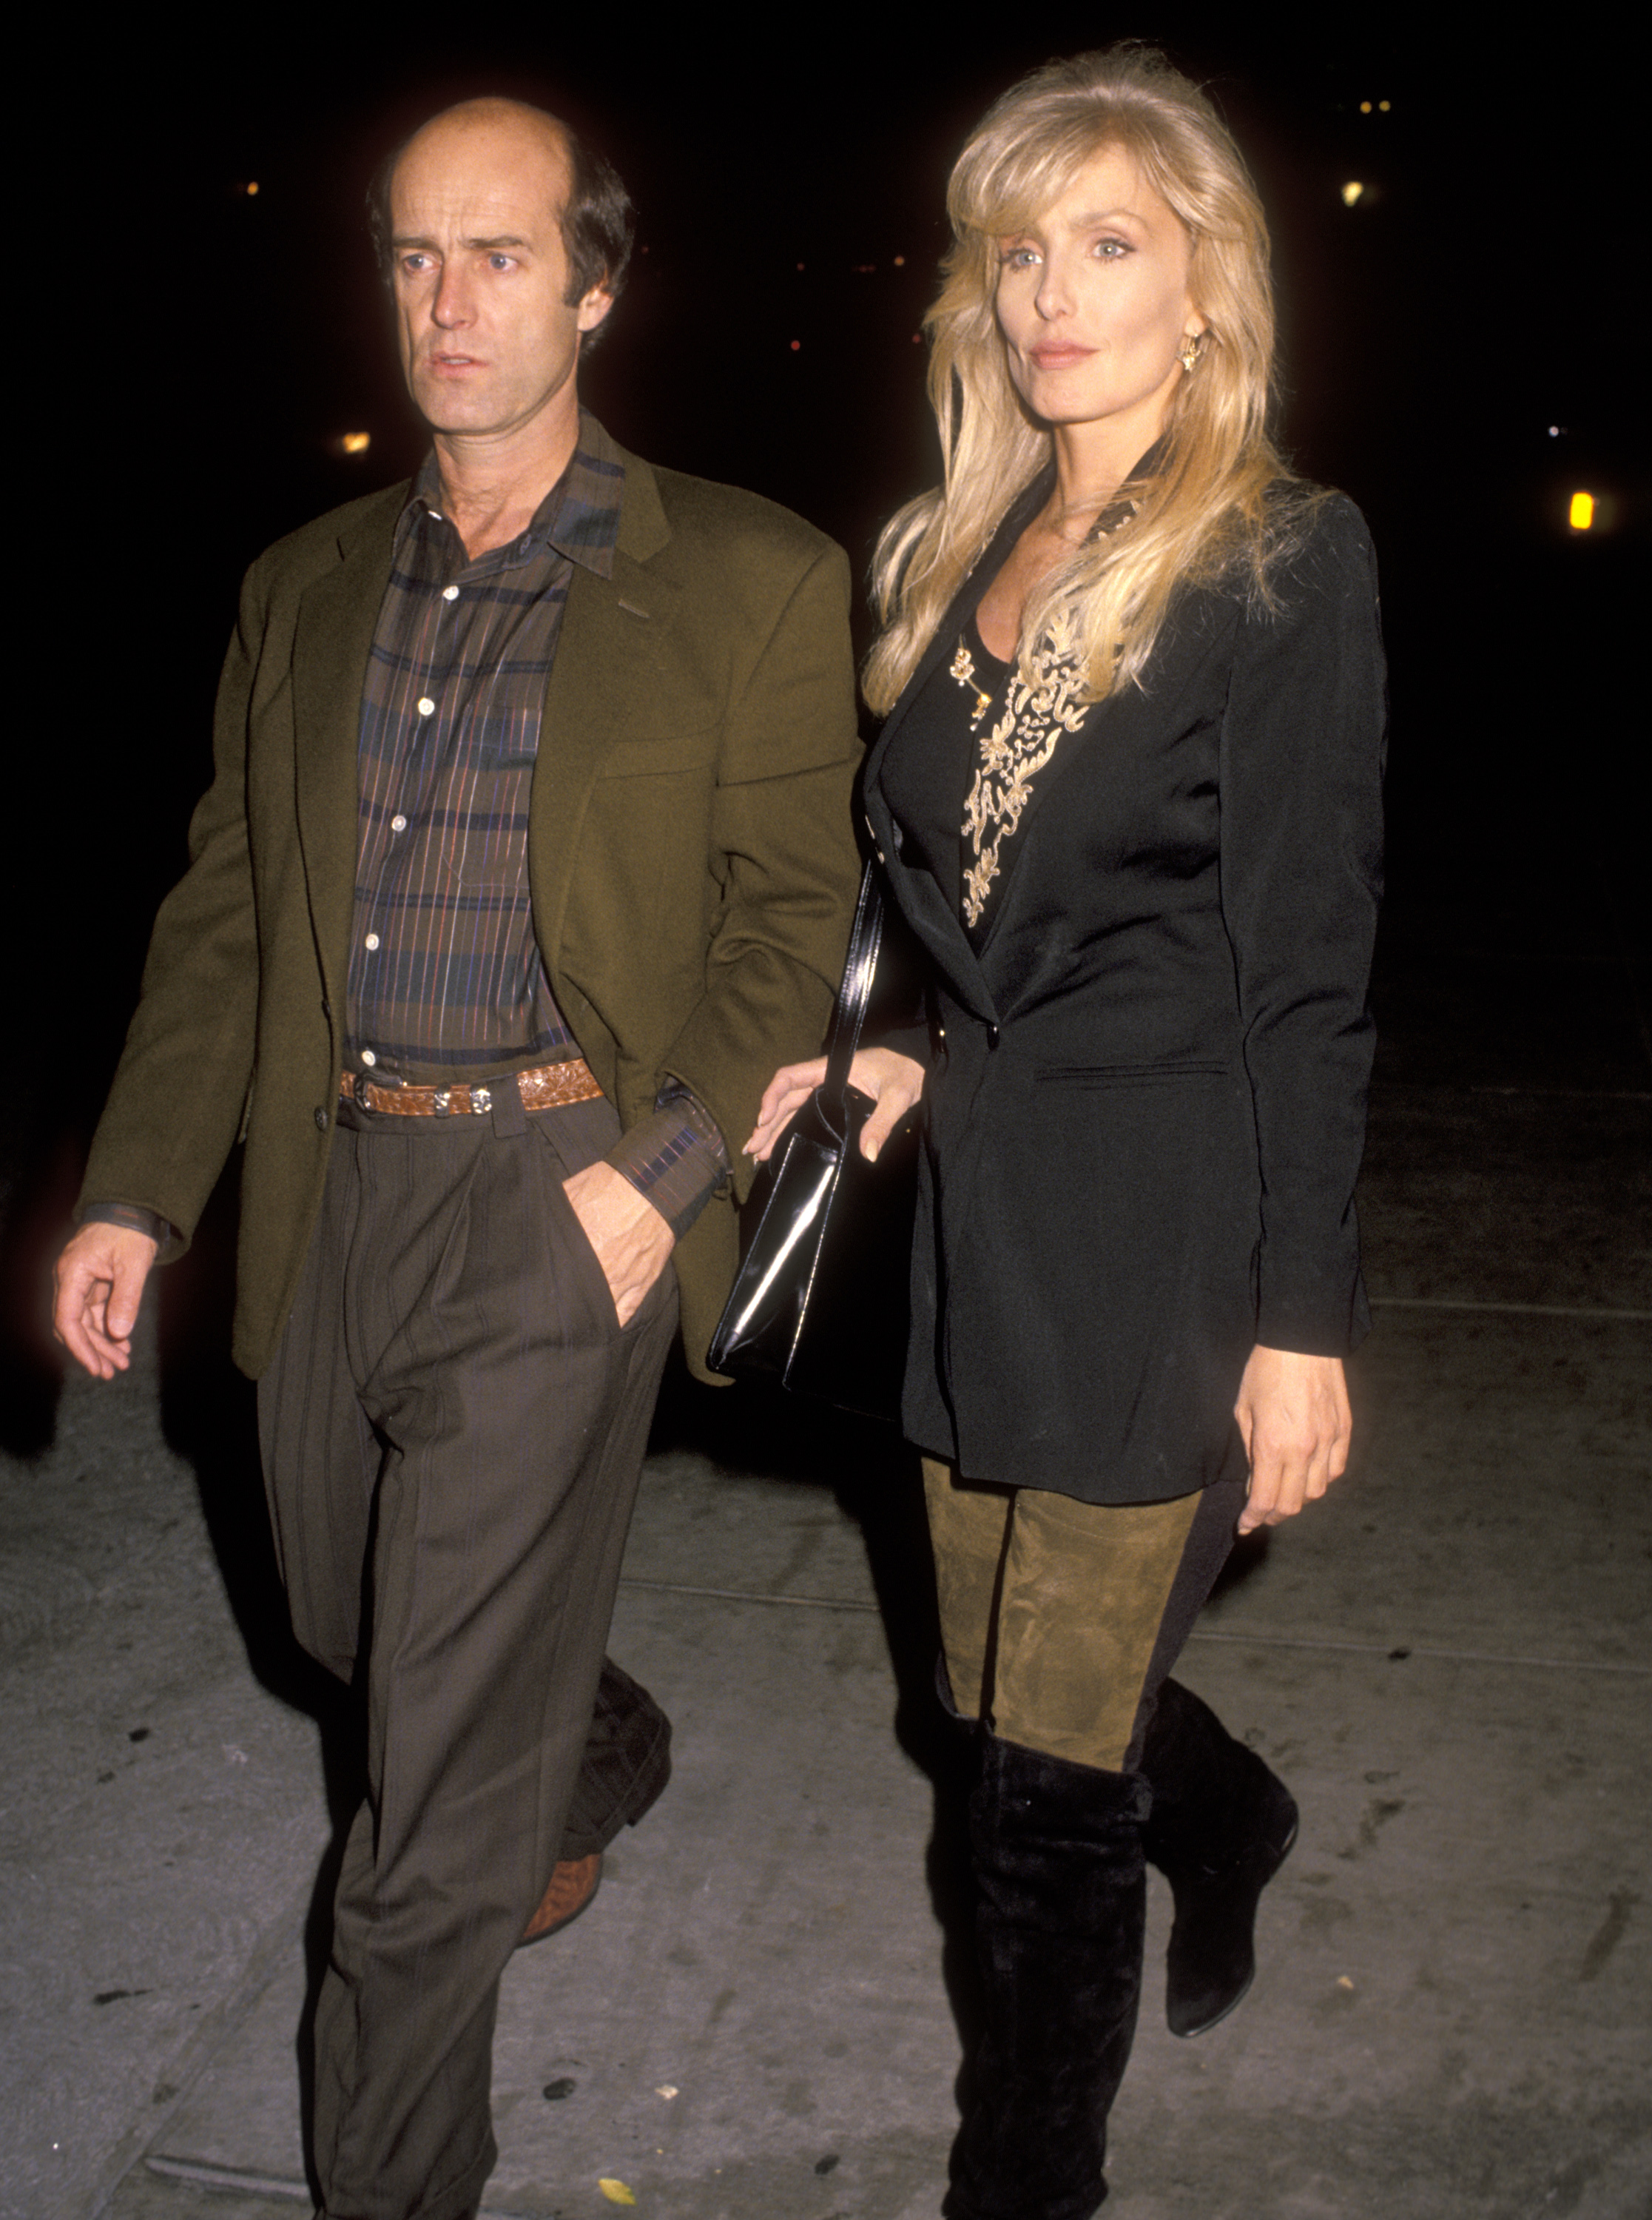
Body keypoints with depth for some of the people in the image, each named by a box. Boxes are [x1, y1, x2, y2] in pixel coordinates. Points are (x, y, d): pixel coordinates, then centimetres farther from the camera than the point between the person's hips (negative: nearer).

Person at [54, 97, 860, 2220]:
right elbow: (223, 909, 13)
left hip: (559, 1194, -6)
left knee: (439, 1767, -3)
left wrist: (661, 1169, -16)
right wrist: (136, 1191, 5)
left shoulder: (747, 583, -2)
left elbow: (799, 907, -3)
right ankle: (596, 1758, 54)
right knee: (354, 1632, 23)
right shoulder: (304, 588, 12)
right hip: (330, 1191, 6)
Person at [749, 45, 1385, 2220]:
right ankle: (1229, 1814, 52)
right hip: (983, 1203, 7)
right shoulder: (965, 557, 10)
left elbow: (1308, 981, -11)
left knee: (1048, 1769, 2)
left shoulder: (1286, 564, -9)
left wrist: (1303, 1322, -12)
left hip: (1164, 1234, -6)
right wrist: (911, 1061, 1)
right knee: (1009, 1687, 20)